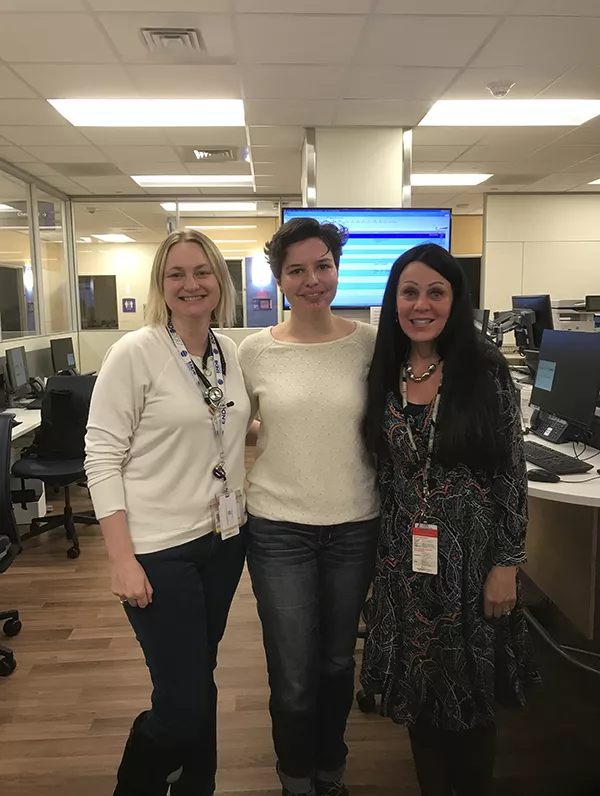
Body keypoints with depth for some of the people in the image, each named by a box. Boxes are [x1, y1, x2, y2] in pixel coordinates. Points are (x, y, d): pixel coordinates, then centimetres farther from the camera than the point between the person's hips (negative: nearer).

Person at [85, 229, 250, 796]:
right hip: (160, 550, -5)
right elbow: (101, 458, -13)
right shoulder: (134, 353, -12)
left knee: (200, 684, 20)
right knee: (182, 703, 2)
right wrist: (122, 559, -16)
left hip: (223, 540, 6)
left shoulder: (230, 352, 5)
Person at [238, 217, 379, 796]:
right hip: (279, 526, -1)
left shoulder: (370, 344, -3)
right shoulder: (255, 351, -4)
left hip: (355, 525, 2)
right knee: (294, 679, 6)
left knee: (338, 663, 19)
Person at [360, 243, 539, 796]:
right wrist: (381, 553, 8)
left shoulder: (486, 370, -9)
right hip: (405, 558, 3)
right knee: (419, 688, 16)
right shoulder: (384, 373, 1)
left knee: (471, 690, 13)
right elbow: (384, 471, 7)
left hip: (472, 552, -3)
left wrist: (506, 564, -8)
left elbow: (512, 473, -7)